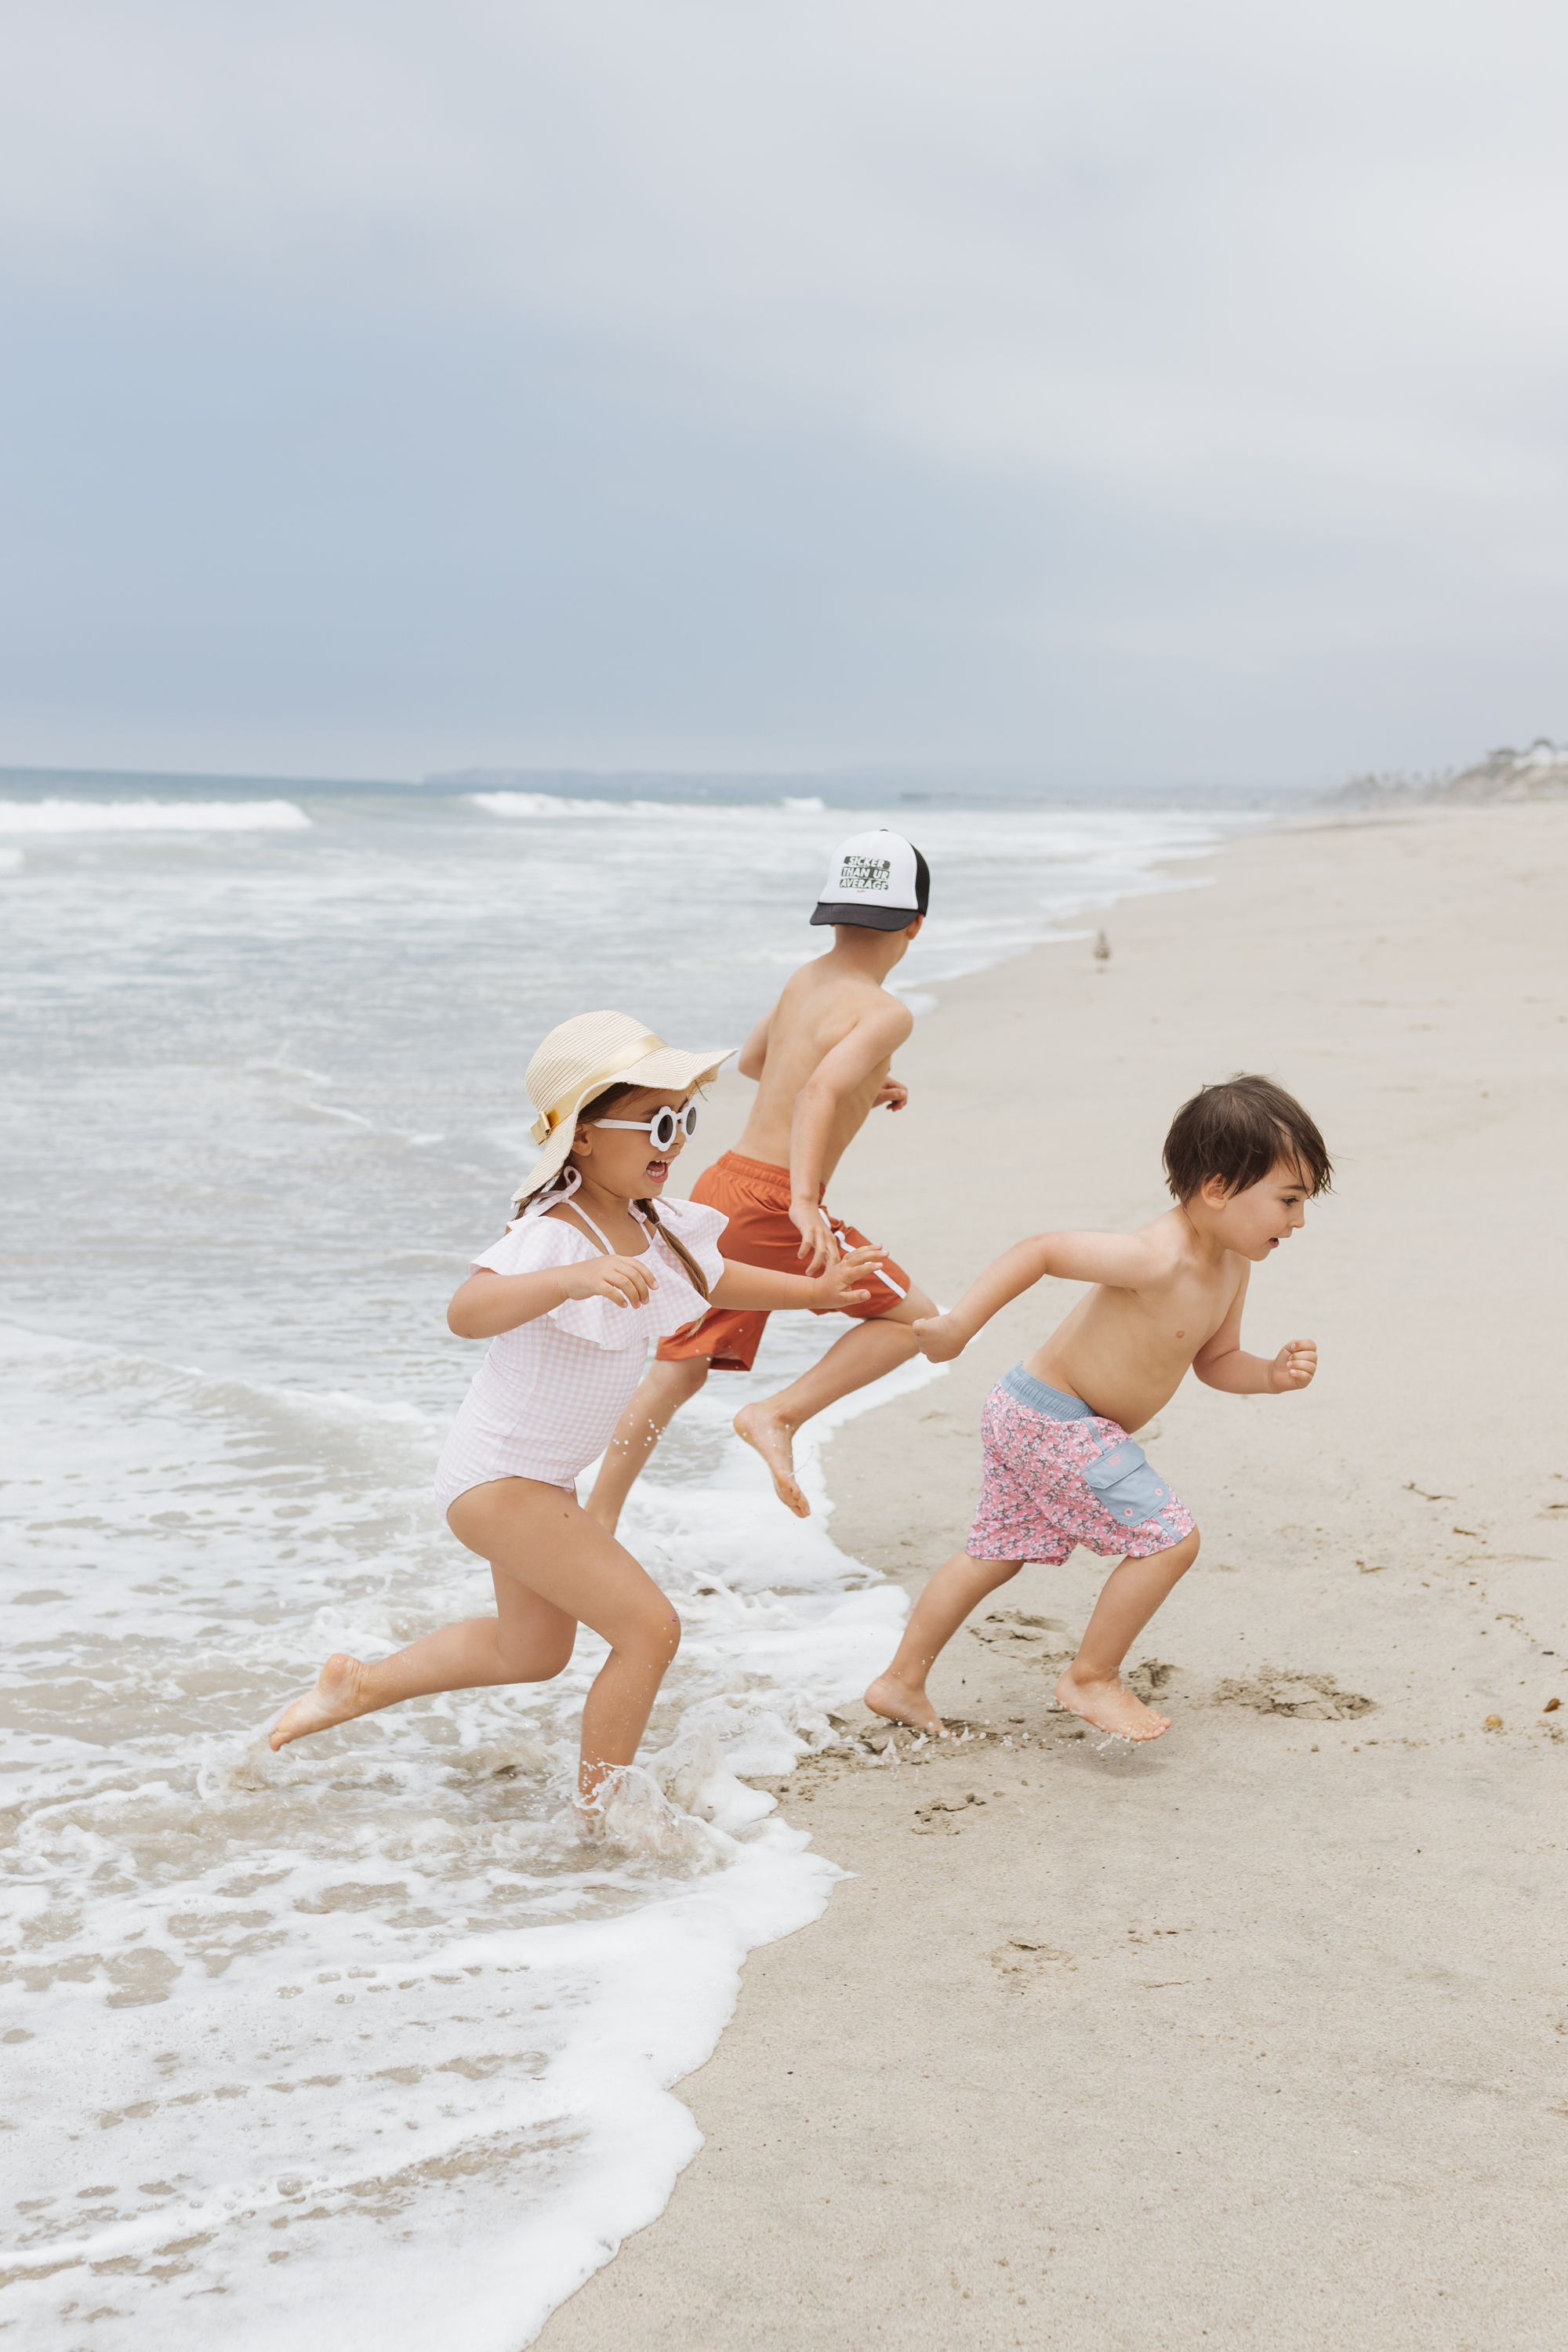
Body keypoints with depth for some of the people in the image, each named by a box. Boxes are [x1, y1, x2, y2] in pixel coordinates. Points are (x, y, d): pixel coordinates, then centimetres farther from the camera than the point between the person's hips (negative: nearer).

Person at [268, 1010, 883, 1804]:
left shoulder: (655, 1227, -2)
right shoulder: (551, 1235, -28)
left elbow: (713, 1279, 20)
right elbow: (467, 1311, -48)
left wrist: (811, 1291, 18)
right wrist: (573, 1278, -61)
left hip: (541, 1478, 9)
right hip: (496, 1479, -9)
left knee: (533, 1653, 26)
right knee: (649, 1629, -13)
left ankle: (360, 1685, 43)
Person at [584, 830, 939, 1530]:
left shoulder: (805, 979, 14)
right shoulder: (884, 1014, -9)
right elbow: (817, 1093, -26)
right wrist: (805, 1201, -36)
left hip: (719, 1185, 8)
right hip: (769, 1204, -8)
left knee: (678, 1372, 14)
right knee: (912, 1316, 8)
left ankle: (595, 1530, 15)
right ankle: (777, 1415, -5)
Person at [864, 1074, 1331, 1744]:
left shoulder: (1231, 1267, 1)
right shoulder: (1156, 1261, -29)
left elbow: (1214, 1360, 14)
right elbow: (1043, 1250, -28)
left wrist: (1273, 1374, -5)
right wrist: (959, 1325, -30)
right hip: (1053, 1422, -10)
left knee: (996, 1553, 21)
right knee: (1169, 1539, -10)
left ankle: (902, 1682, 33)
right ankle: (1091, 1678, 6)